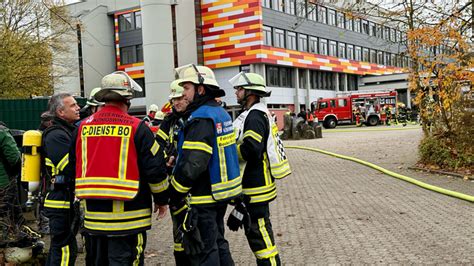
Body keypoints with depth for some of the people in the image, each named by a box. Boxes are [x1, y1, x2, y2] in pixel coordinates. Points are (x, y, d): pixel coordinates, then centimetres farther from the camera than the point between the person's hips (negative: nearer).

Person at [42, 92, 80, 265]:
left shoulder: (68, 131, 17)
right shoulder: (56, 135, -16)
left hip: (63, 200, 10)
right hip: (62, 200, -10)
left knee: (59, 246, 20)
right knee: (66, 248, -7)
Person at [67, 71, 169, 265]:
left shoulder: (83, 128, 3)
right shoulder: (137, 128, -12)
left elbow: (72, 168, 13)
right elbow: (155, 168, -11)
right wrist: (162, 199, 5)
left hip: (93, 216, 5)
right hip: (128, 217, -5)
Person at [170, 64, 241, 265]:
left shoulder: (200, 119, -20)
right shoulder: (221, 113, 10)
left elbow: (192, 164, -27)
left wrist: (174, 195, -16)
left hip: (202, 198, -10)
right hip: (221, 193, 10)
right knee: (218, 243, 21)